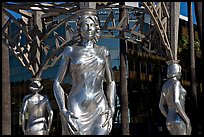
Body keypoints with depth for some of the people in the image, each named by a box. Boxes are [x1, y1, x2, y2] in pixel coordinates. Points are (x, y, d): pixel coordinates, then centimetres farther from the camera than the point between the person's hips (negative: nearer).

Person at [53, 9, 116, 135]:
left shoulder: (103, 52, 12)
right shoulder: (70, 51, 7)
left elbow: (111, 82, 16)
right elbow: (57, 83, 5)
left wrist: (111, 110, 3)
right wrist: (63, 111, -8)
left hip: (100, 109, 2)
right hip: (77, 110, -2)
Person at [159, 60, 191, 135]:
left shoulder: (165, 85, 15)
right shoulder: (176, 83, -12)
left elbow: (161, 106, 18)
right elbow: (176, 103, -24)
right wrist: (187, 120, -18)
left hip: (170, 121, 9)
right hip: (178, 121, -9)